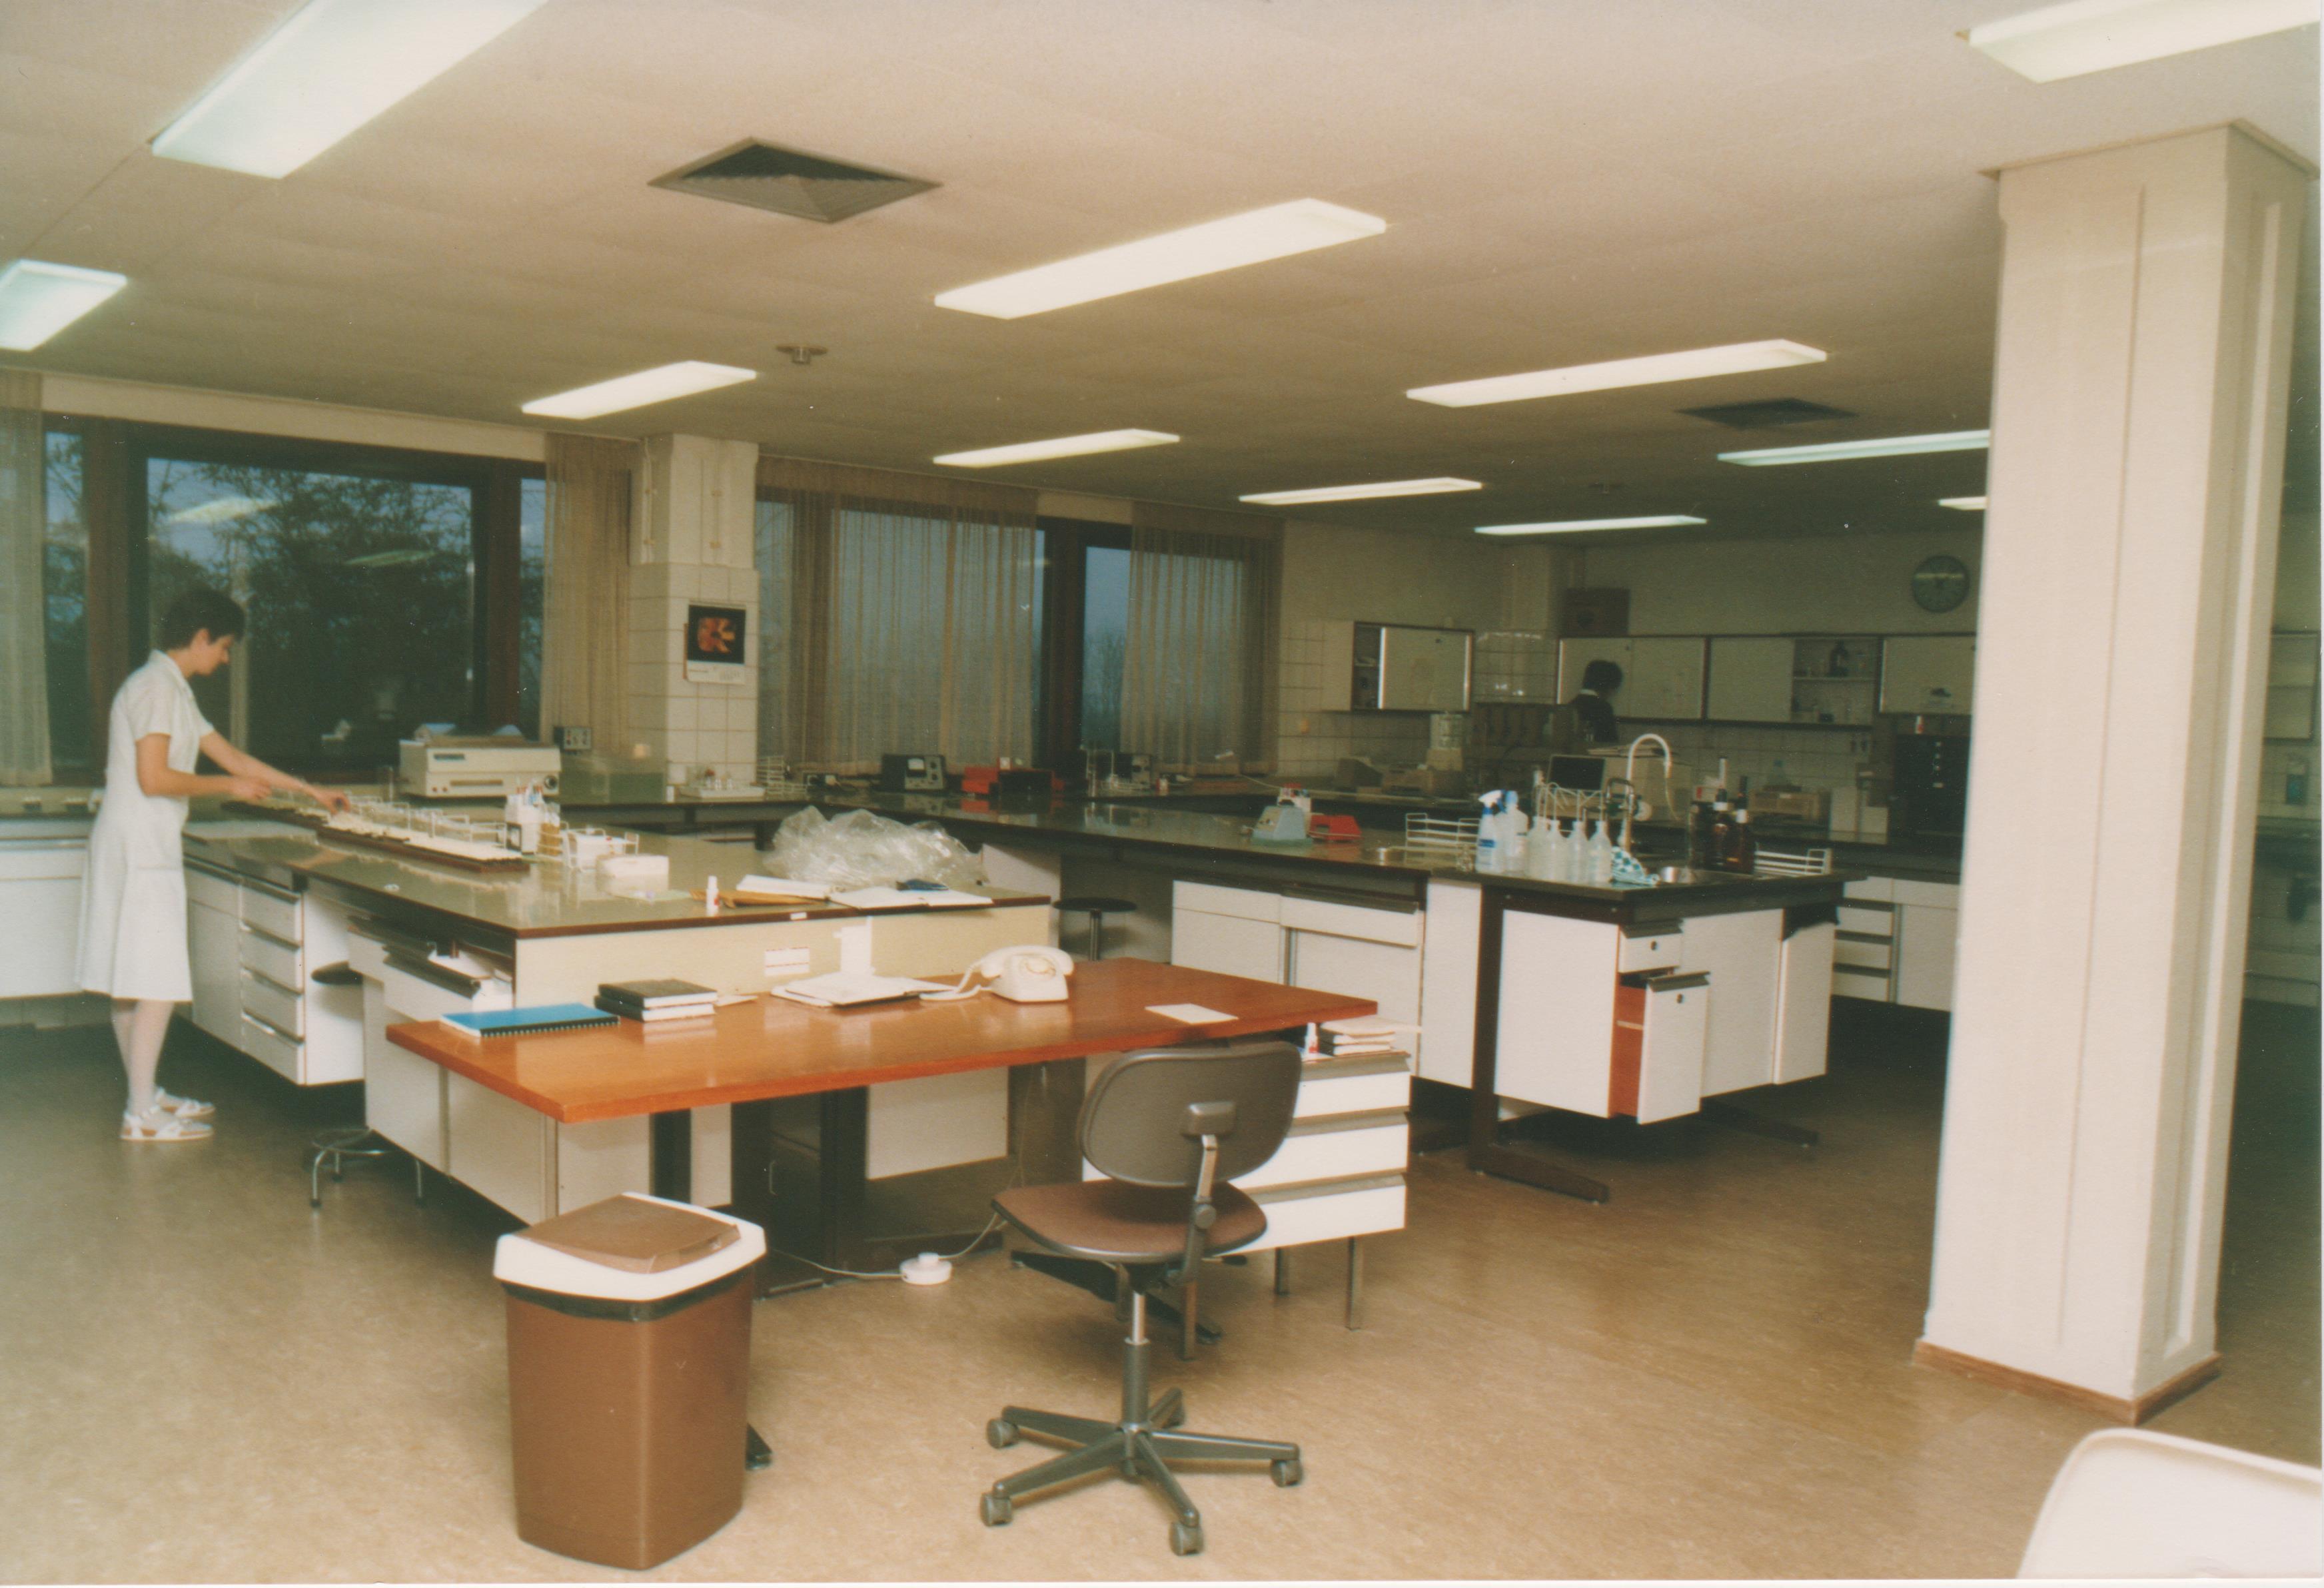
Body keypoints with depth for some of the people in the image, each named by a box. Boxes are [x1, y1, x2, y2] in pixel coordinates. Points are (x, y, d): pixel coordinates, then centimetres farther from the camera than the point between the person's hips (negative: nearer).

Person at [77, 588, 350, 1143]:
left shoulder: (173, 689, 18)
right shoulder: (157, 686, -13)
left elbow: (232, 756, 22)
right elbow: (154, 779, -21)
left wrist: (312, 790, 22)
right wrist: (229, 787, -8)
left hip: (140, 848, 10)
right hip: (140, 851, -10)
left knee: (130, 983, 14)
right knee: (157, 984, -7)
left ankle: (145, 1096, 22)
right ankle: (142, 1114, -3)